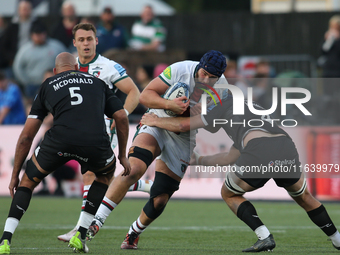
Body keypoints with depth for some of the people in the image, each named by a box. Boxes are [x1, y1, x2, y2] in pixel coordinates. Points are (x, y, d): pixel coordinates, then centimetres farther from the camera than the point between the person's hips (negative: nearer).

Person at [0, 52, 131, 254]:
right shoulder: (97, 82, 29)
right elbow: (122, 117, 20)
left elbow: (26, 136, 24)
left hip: (59, 140, -1)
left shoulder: (47, 86, 26)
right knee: (106, 173, 35)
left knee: (28, 182, 23)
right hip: (95, 143, 1)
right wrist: (123, 155, 31)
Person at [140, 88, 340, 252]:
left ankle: (265, 237, 5)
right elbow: (230, 158, 44)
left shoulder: (229, 103, 24)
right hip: (288, 153, 6)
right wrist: (199, 160, 56)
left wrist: (155, 121, 40)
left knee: (229, 194, 20)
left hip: (259, 154, -6)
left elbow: (184, 125, 23)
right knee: (303, 197, 33)